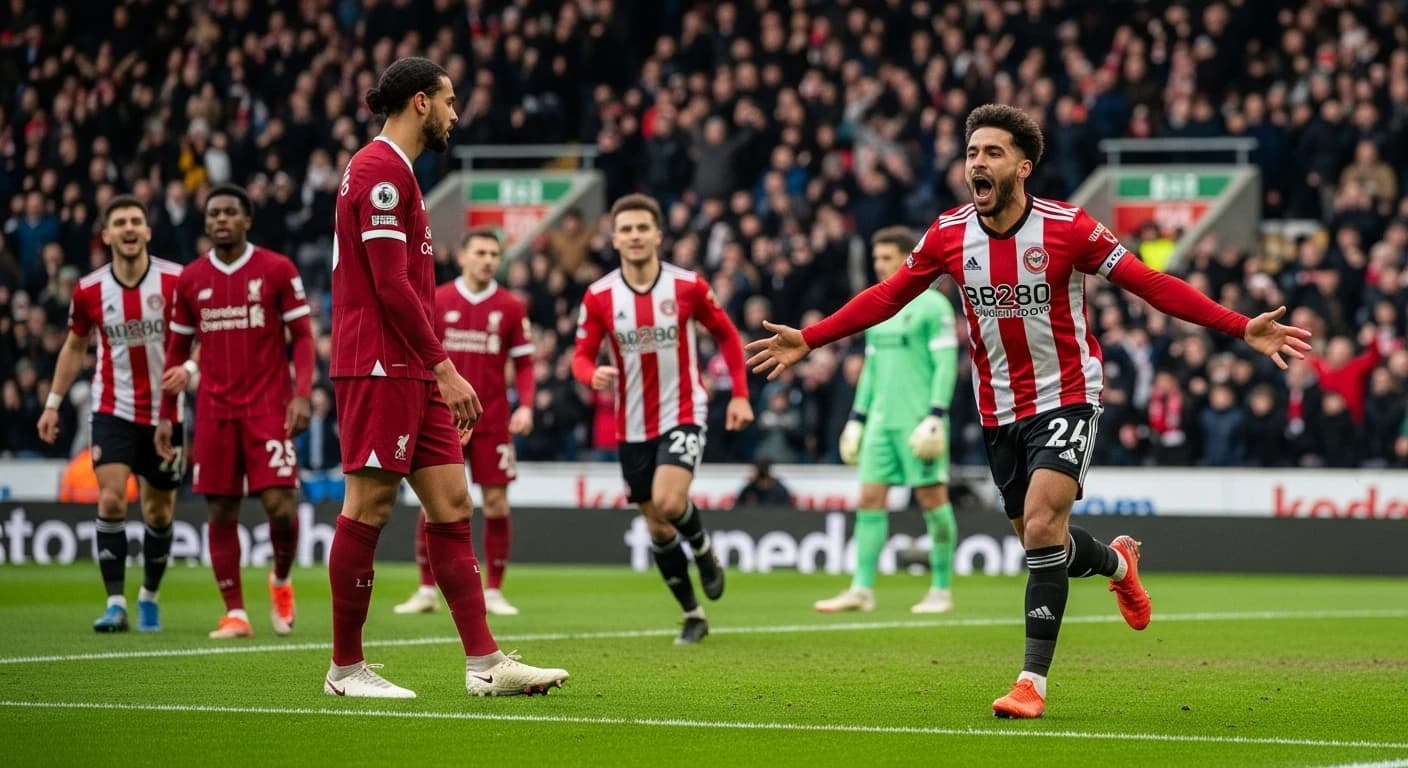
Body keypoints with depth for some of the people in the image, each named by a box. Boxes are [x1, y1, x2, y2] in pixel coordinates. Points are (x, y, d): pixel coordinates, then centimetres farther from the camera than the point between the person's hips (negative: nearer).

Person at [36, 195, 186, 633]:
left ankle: (149, 596, 29)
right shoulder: (89, 291, -3)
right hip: (113, 411, 0)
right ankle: (116, 604, -13)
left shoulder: (177, 281, -10)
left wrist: (188, 368, -24)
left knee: (158, 513, 8)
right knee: (111, 501, -16)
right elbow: (75, 347, 13)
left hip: (165, 412, 0)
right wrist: (53, 403, 11)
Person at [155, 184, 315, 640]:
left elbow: (302, 336, 0)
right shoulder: (190, 279, 8)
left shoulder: (277, 270, -1)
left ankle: (281, 580, 18)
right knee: (221, 511, 1)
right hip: (214, 411, 3)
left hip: (268, 409, -3)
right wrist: (165, 414, 11)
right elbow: (177, 350, 15)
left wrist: (302, 394, -12)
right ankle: (235, 613, 7)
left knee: (280, 504, -11)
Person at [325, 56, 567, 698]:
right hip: (378, 369, -10)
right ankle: (346, 669, 2)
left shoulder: (394, 171, 21)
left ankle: (485, 663, 3)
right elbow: (390, 286, -18)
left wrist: (440, 373, 21)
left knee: (452, 506, 5)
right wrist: (445, 367, -17)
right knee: (369, 508, -5)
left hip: (412, 375, 10)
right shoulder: (381, 170, -11)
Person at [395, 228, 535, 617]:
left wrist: (525, 406, -8)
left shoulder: (511, 307, 2)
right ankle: (427, 591, 8)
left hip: (492, 421, 0)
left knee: (496, 502, -1)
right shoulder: (436, 301, 1)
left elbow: (523, 362, 6)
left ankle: (494, 592, 8)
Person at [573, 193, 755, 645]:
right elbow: (581, 356, -1)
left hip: (683, 413, -3)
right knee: (657, 527, 6)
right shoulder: (599, 297, -5)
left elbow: (727, 335, 5)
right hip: (632, 425, 3)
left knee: (668, 502, -25)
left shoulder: (688, 286, -8)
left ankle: (705, 553, 9)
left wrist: (740, 394, 0)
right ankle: (692, 615, 22)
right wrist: (593, 375, -25)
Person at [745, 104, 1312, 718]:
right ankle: (1117, 562, 45)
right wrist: (807, 341, 4)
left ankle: (1033, 680, -12)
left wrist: (1243, 328, -21)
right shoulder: (949, 234, -5)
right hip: (999, 410, 4)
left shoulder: (1067, 227, -15)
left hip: (1066, 397, -4)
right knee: (1039, 542, 10)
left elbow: (1149, 283, -14)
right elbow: (887, 296, 7)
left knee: (1042, 528, -20)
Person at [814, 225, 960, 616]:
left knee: (932, 498, -2)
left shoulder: (932, 305, -6)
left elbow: (946, 365, -10)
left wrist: (935, 416, -18)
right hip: (881, 420, 7)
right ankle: (862, 590, 0)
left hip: (918, 421, -7)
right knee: (870, 499, 0)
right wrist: (857, 418, 18)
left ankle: (941, 590, 5)